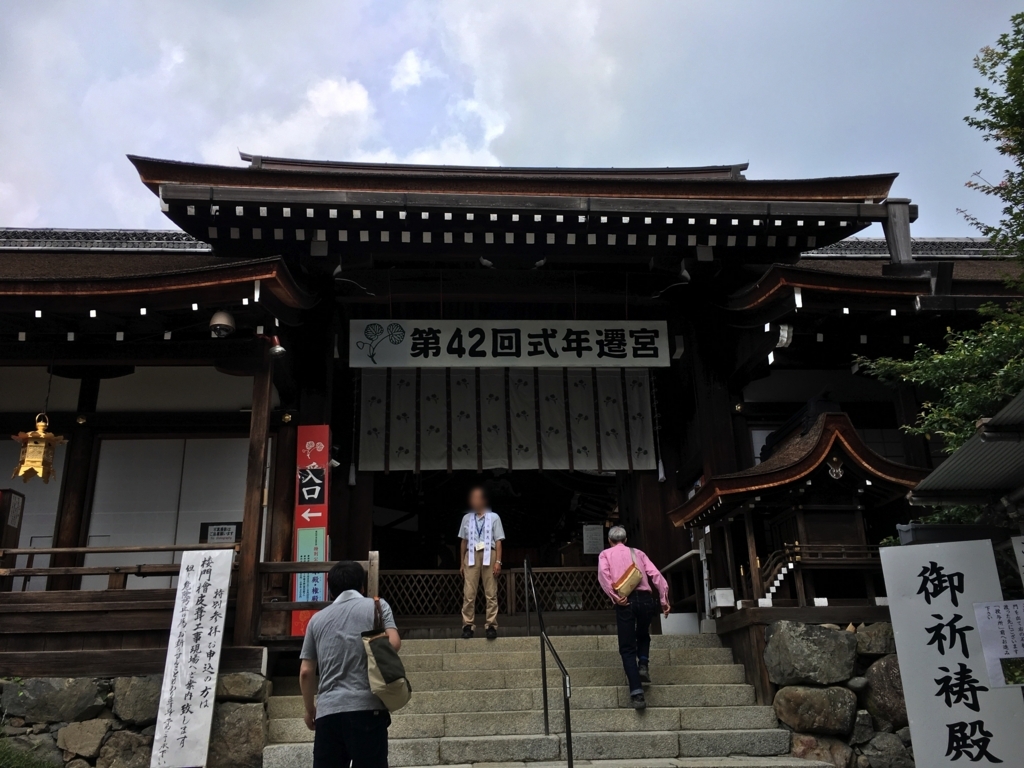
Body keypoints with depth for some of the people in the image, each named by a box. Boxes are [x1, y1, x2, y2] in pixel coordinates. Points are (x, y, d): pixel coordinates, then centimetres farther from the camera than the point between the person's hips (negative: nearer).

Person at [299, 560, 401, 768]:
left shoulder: (318, 618, 17)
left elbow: (306, 672, 14)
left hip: (328, 711, 3)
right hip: (366, 707, -3)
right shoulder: (377, 606, 9)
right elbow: (393, 643, -6)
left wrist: (310, 709, 28)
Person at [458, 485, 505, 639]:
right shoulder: (467, 518, 9)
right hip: (471, 556, 2)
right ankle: (468, 625, 3)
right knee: (468, 593, -2)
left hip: (489, 555, -2)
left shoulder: (493, 517, 2)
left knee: (491, 593, -1)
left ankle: (491, 625, 3)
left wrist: (498, 561, -6)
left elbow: (498, 541, 1)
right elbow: (464, 541, 13)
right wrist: (461, 563, 12)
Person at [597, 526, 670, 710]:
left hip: (625, 601, -2)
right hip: (645, 598, 2)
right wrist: (664, 599, 5)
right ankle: (643, 665, 6)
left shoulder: (605, 554, 17)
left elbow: (603, 574, -5)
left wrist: (615, 597, -9)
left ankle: (637, 693, -9)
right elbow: (656, 575, 9)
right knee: (643, 636, 30)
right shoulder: (638, 553, 23)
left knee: (627, 648, 3)